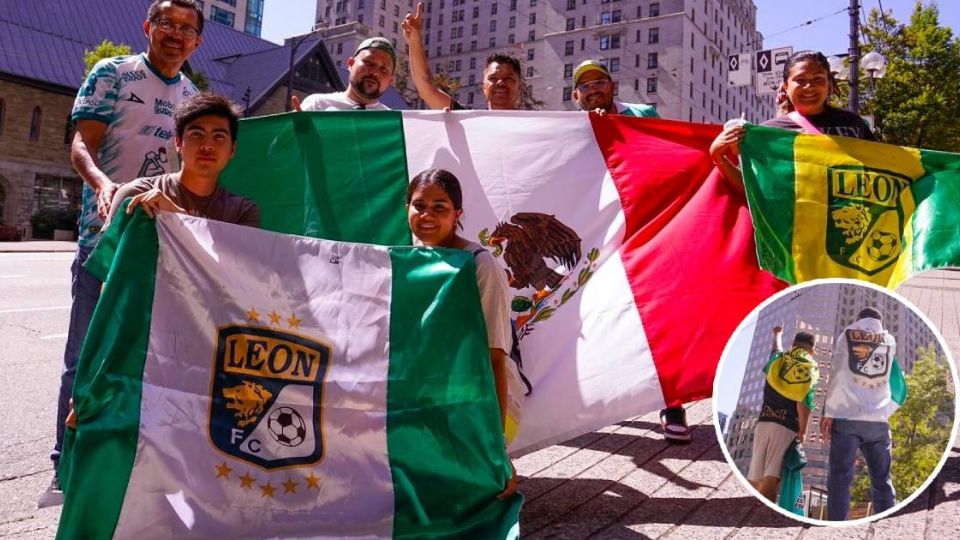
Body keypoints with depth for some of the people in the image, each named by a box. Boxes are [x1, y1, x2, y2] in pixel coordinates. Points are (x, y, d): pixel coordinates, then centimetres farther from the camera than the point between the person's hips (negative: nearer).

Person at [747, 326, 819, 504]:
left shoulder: (778, 360, 15)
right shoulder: (812, 369, 5)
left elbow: (776, 348, 42)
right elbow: (804, 403, -6)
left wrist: (777, 334, 63)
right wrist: (803, 431, 4)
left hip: (765, 421, 3)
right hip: (787, 427, -3)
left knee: (756, 477, 4)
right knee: (772, 477, -13)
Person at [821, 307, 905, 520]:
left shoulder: (847, 334, 9)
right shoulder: (890, 340, 18)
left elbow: (837, 374, 0)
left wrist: (828, 413, -3)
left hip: (847, 417, -3)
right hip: (879, 421, 3)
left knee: (839, 478, -5)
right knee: (882, 481, 6)